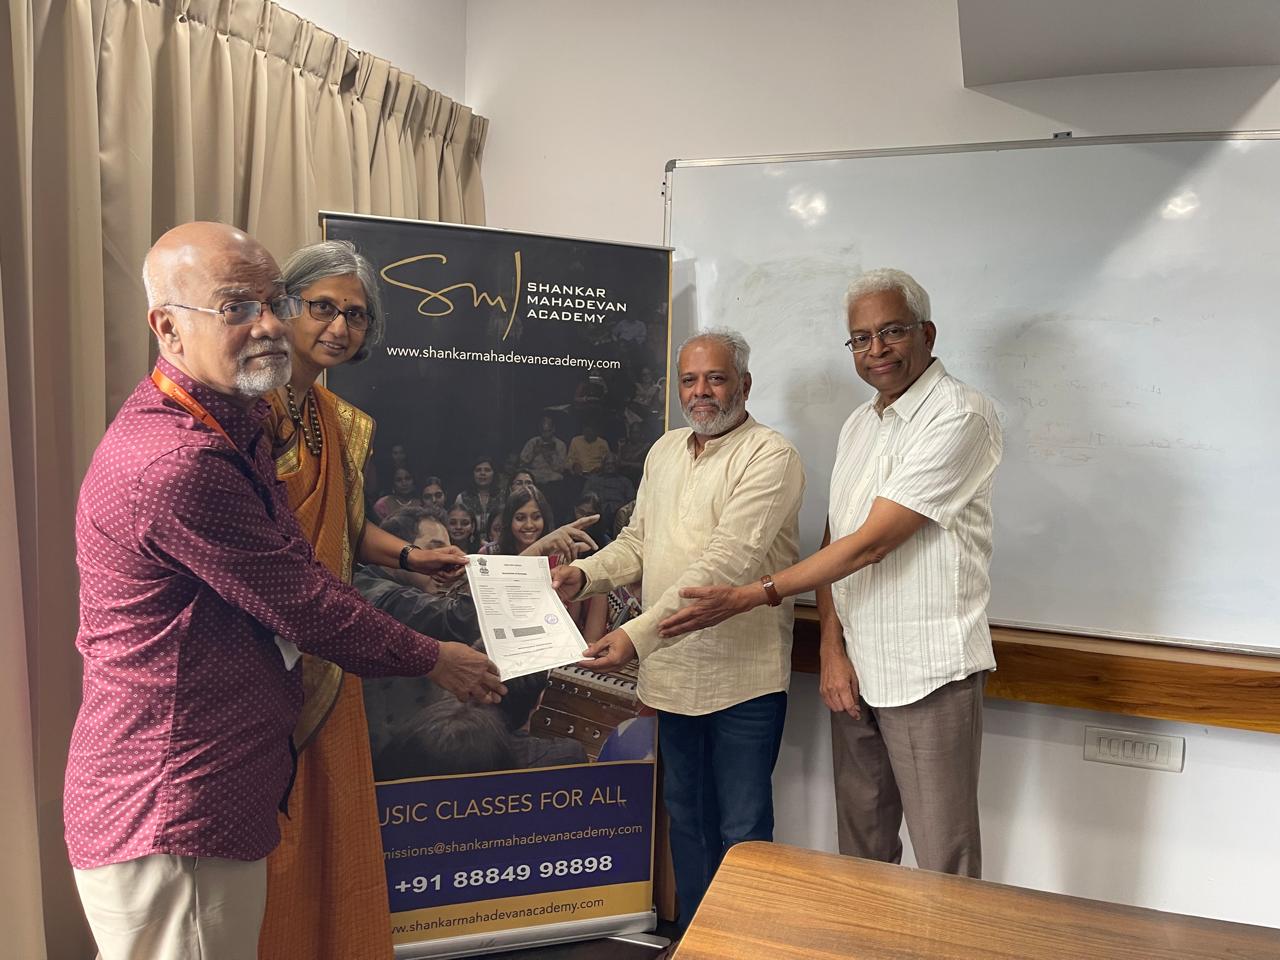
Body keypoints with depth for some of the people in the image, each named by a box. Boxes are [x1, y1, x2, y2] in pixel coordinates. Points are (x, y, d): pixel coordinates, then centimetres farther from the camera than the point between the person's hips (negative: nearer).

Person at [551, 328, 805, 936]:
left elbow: (725, 564, -25)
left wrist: (638, 634, -30)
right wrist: (584, 575, -7)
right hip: (672, 671, 7)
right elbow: (637, 543, 13)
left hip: (743, 677, -6)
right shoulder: (664, 452, 11)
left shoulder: (770, 457, -14)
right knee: (686, 815, 20)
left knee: (742, 830, 7)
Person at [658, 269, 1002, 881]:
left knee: (945, 863, 5)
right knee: (861, 846, 18)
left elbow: (871, 543, -20)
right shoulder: (859, 424, 13)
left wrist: (751, 595, -18)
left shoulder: (960, 416, -13)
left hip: (928, 674, -7)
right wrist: (832, 650, -1)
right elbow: (833, 542, 10)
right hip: (854, 669, 7)